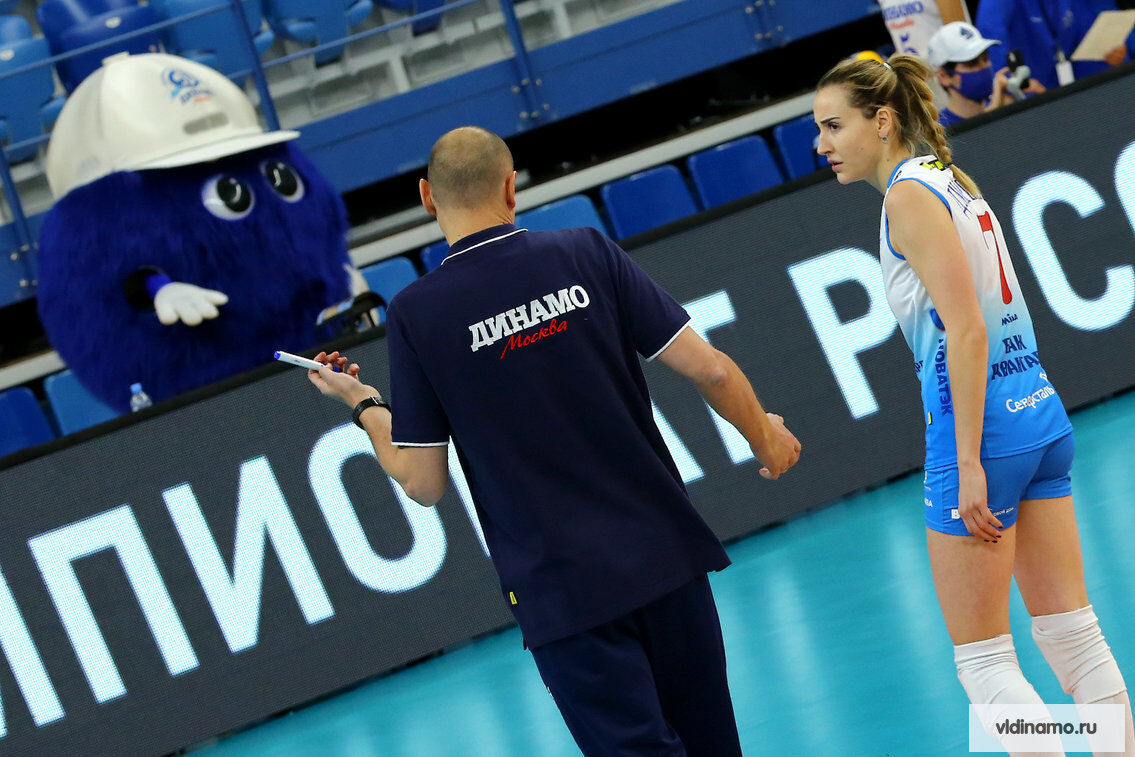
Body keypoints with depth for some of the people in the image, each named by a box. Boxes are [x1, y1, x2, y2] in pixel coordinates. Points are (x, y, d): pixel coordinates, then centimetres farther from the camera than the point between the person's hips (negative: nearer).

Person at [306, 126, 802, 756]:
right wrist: (765, 438, 16)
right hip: (662, 553, 2)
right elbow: (710, 370, -4)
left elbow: (424, 484, -4)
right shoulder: (586, 254, -2)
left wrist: (362, 403, 12)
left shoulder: (414, 313, -7)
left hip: (559, 591, -2)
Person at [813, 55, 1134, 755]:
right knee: (1073, 635, 12)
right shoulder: (955, 182, 14)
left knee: (983, 660, 0)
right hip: (1042, 414, 9)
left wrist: (969, 464, -21)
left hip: (984, 427, -9)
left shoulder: (909, 193, -11)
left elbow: (967, 331, -19)